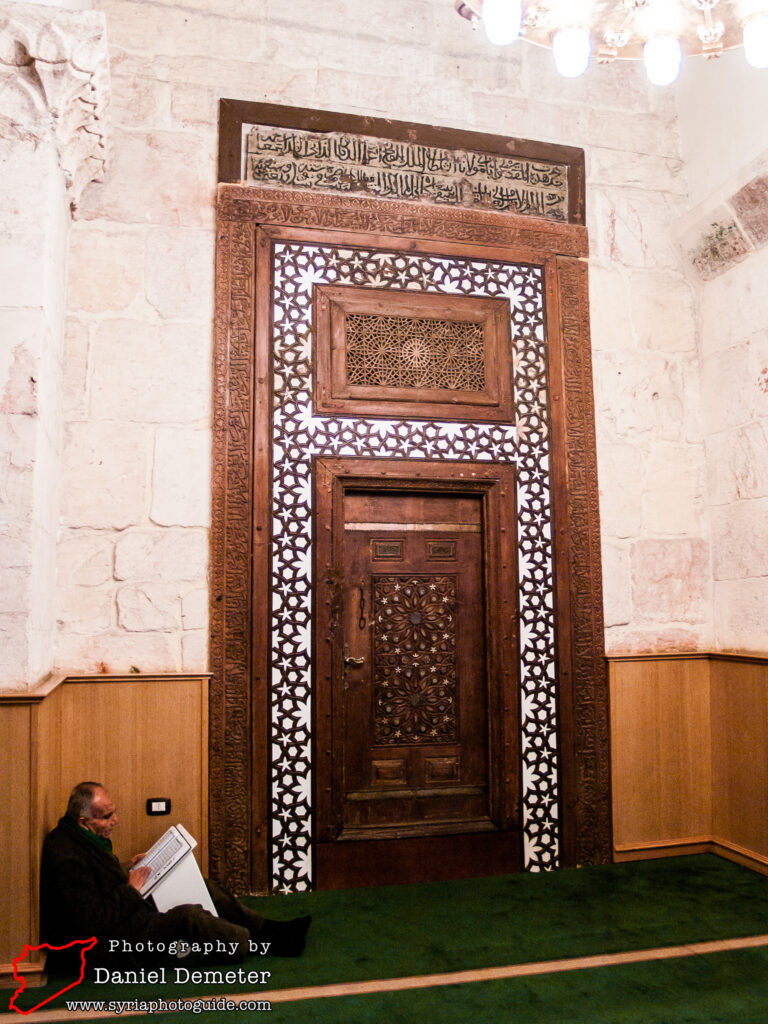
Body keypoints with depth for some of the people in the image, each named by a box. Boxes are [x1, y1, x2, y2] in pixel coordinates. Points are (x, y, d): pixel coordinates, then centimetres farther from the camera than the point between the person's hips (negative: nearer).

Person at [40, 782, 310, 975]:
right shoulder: (65, 858, -26)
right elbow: (91, 921, -28)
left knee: (204, 889, 7)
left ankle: (268, 928, 11)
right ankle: (262, 945, -10)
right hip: (111, 946, -11)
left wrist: (124, 871, 7)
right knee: (189, 917, -29)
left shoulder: (82, 838, 7)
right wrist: (129, 888, -17)